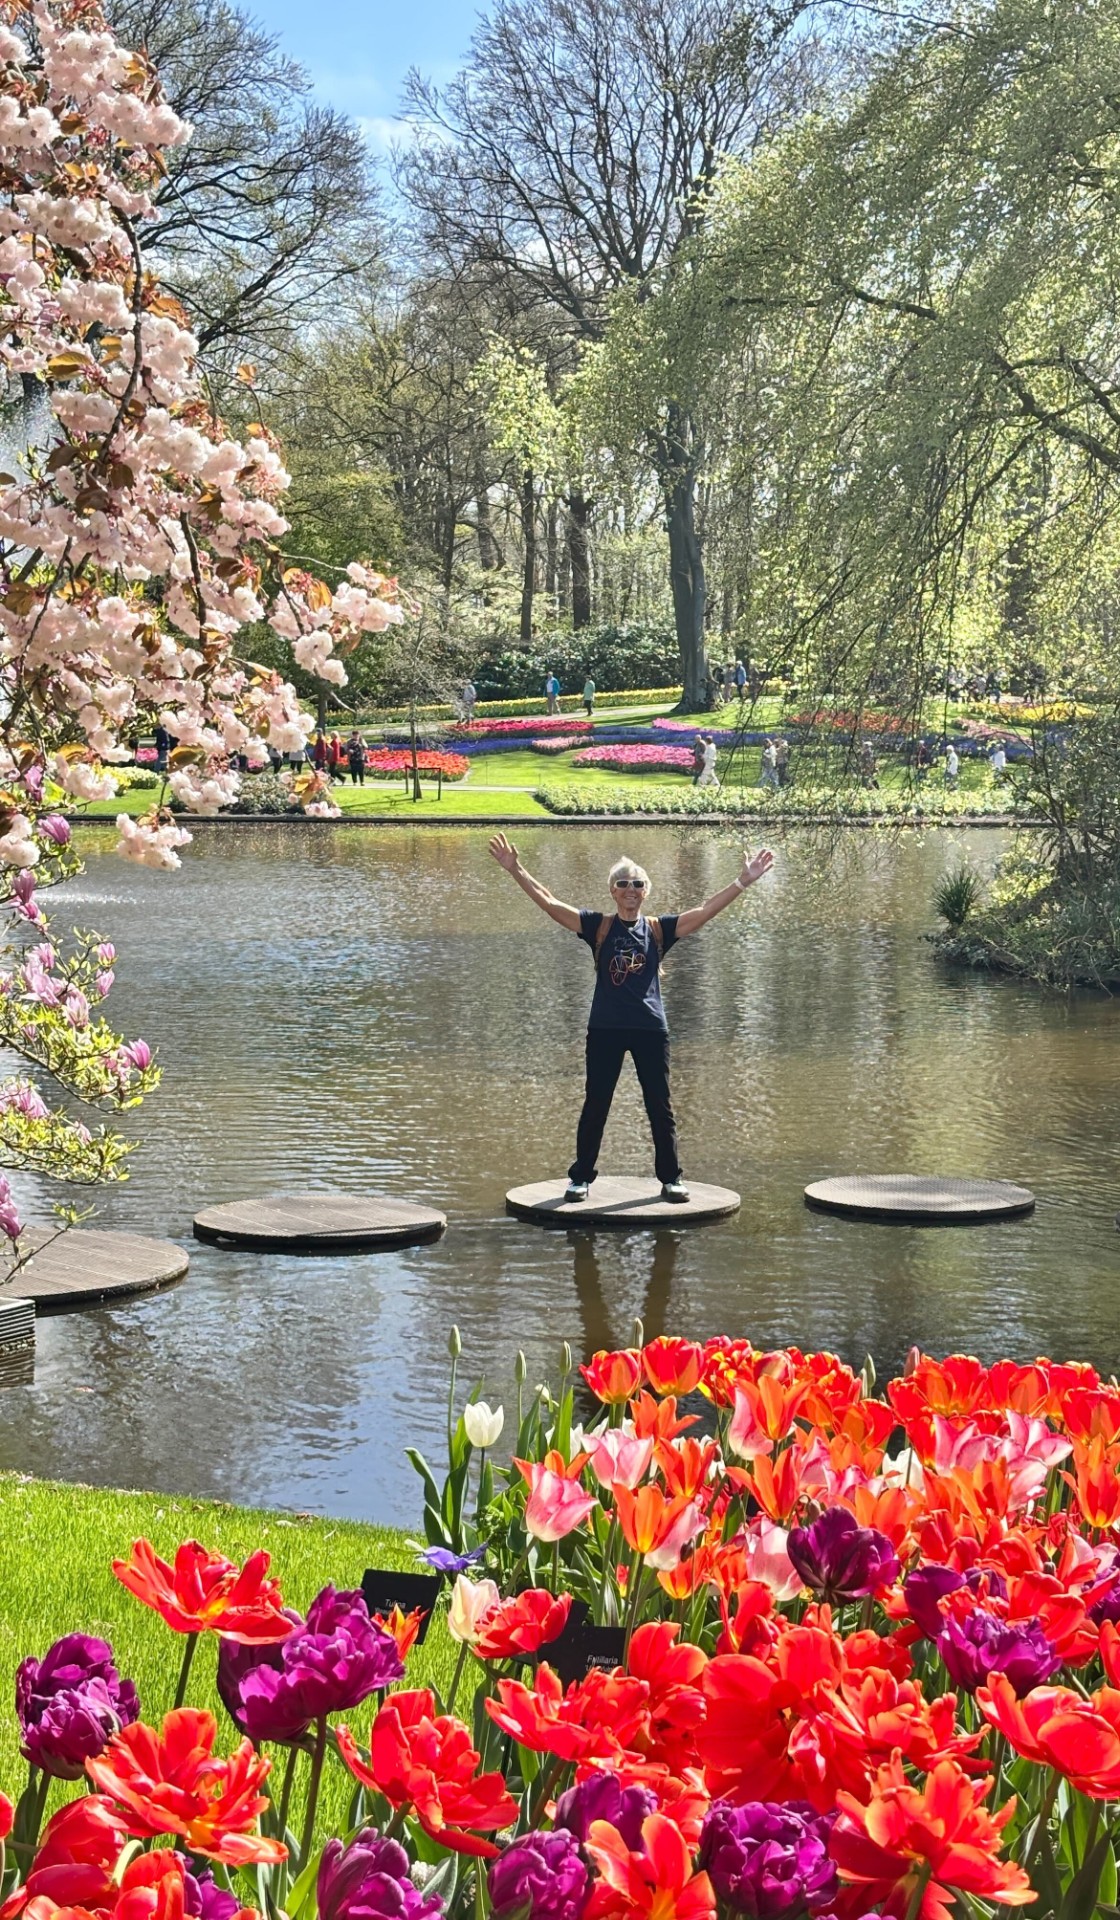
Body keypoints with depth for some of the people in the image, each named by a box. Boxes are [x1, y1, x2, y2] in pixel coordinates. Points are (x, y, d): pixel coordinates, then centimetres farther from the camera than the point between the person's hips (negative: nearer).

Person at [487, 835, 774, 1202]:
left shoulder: (658, 930, 5)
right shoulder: (598, 926, 2)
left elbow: (706, 911, -1)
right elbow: (549, 903, -4)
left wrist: (743, 883, -8)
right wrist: (516, 871, -12)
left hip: (650, 1029, 1)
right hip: (605, 1029, -1)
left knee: (660, 1106, 6)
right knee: (595, 1106, 5)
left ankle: (670, 1179, 16)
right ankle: (580, 1178, 15)